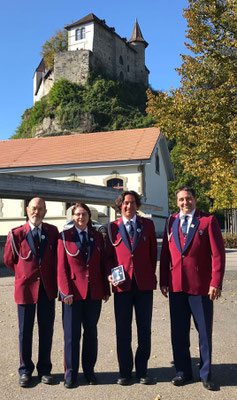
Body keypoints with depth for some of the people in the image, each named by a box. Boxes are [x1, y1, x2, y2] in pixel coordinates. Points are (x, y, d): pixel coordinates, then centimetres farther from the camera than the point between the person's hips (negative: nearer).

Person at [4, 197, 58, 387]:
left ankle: (44, 369, 24)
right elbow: (9, 260, 6)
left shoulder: (53, 232, 2)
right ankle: (25, 371, 24)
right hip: (26, 286, -2)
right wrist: (26, 274, 8)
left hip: (48, 287, 2)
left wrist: (50, 276, 8)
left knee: (47, 330, 10)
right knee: (25, 331, 8)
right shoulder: (16, 234, -5)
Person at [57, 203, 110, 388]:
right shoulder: (65, 237, 0)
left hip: (94, 292, 3)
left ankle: (89, 370, 25)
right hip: (73, 292, -3)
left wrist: (106, 289, 6)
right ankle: (70, 373, 18)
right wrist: (66, 291, -11)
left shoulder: (97, 236, 9)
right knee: (72, 334, 4)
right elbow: (62, 267, -3)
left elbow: (102, 264, 10)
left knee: (91, 332, 11)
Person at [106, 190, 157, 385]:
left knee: (144, 329, 8)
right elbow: (109, 255, 9)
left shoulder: (147, 225, 7)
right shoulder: (113, 228, 6)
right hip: (122, 284, 0)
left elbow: (153, 252, 11)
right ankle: (125, 371, 21)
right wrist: (110, 275, -6)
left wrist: (151, 276, 8)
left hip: (144, 284, 1)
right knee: (123, 330, 6)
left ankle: (142, 371, 23)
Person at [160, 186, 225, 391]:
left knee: (205, 332, 8)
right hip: (176, 285, 3)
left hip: (201, 286, -3)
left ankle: (206, 374, 25)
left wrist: (216, 283, -12)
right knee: (179, 332, 11)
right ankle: (183, 372, 28)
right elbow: (165, 252, 10)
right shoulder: (171, 222, 9)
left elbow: (218, 253, -6)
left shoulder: (208, 220, -2)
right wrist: (163, 281, 5)